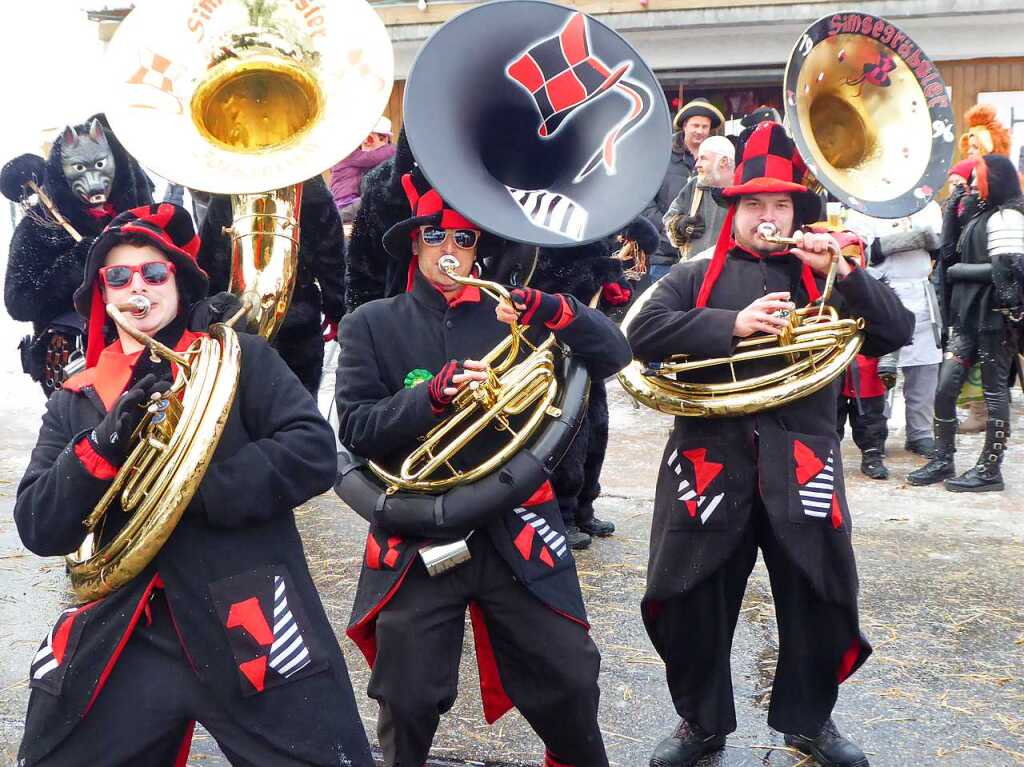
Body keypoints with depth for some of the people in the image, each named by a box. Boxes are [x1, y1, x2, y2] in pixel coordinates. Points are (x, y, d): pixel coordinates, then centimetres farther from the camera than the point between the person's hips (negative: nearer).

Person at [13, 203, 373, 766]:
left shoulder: (240, 357, 3)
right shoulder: (73, 402, 11)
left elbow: (315, 452, -9)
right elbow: (38, 530, 2)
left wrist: (199, 486, -18)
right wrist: (105, 442, -13)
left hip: (248, 628, -3)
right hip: (123, 644, 3)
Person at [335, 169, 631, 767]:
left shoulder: (510, 314, 5)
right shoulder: (371, 325, 3)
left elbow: (614, 357, -2)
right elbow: (356, 429, -8)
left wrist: (551, 310, -20)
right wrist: (434, 394, -25)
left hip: (514, 532, 1)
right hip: (416, 540, -1)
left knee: (570, 683, 8)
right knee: (408, 703, 5)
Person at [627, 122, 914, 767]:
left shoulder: (821, 275, 12)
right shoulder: (696, 277, 8)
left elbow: (898, 332, 2)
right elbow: (645, 332, -8)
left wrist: (842, 272, -11)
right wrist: (732, 324, -18)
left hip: (800, 463, 1)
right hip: (711, 461, -1)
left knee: (822, 604, 8)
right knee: (692, 603, 6)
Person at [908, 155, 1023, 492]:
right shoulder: (984, 215, 19)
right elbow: (958, 251, 21)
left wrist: (957, 271, -12)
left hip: (995, 317, -9)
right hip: (969, 316, 9)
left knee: (994, 391, -1)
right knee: (945, 387, 3)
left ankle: (990, 470, 6)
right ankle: (943, 461, 11)